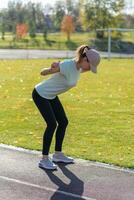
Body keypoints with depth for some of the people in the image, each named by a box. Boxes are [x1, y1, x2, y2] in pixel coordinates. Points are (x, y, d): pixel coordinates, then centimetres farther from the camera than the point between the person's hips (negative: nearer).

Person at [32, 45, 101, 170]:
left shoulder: (79, 67, -5)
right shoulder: (67, 65, -30)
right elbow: (42, 72, -26)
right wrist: (52, 69, -40)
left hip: (52, 96, 9)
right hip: (40, 94, -9)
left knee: (63, 122, 8)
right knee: (52, 124, -14)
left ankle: (58, 155, 24)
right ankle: (44, 160, -4)